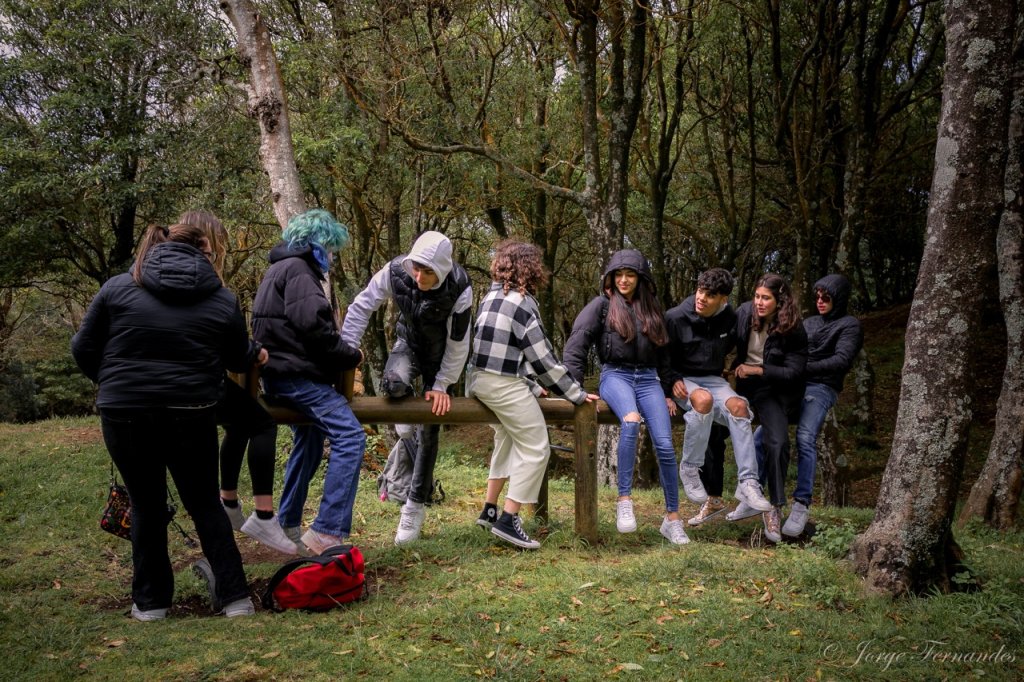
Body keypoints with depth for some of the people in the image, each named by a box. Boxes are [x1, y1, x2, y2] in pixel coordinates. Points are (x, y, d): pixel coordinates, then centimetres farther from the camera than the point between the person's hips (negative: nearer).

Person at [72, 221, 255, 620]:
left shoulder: (118, 288, 1)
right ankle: (235, 597, 13)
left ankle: (150, 601, 22)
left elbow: (83, 349, 6)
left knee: (146, 505, 14)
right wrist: (256, 352, 32)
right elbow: (240, 362, 10)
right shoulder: (223, 301, 1)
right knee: (205, 503, 13)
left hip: (125, 413, 0)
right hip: (190, 415, 0)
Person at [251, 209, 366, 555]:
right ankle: (327, 533, -23)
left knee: (309, 443, 22)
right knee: (350, 437, -19)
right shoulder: (297, 270, -11)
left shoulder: (283, 269, 22)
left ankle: (288, 525, 31)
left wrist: (342, 355, 16)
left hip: (287, 374, 11)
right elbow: (313, 325, -22)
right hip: (297, 374, -11)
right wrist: (351, 356, -9)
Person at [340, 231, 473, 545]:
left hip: (441, 353, -1)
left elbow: (458, 343, -20)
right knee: (393, 383, -34)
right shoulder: (395, 271, -26)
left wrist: (441, 386, -15)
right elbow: (361, 306, -16)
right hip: (409, 343, 2)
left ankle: (415, 507, 13)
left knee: (429, 432, 0)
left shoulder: (459, 288, -31)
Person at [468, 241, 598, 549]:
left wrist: (532, 385, 17)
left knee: (507, 442, 25)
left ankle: (489, 510, 31)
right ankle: (508, 520, -2)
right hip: (505, 385, -9)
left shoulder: (493, 296, 12)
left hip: (481, 379, 9)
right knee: (535, 450, -1)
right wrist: (577, 394, -6)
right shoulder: (521, 303, -13)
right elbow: (543, 358, -13)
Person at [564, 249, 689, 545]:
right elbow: (575, 346, -1)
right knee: (631, 421, -36)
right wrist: (575, 387, -9)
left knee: (665, 446, -11)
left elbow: (663, 353, 26)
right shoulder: (602, 305, 6)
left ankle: (672, 519, 1)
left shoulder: (652, 309, 18)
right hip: (616, 375, -3)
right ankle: (624, 501, -32)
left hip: (648, 379, 4)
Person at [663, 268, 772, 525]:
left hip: (714, 379, 4)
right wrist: (671, 382, -16)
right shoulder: (675, 318, -10)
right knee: (703, 399, -38)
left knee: (738, 405, -28)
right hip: (682, 381, -4)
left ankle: (748, 483, -29)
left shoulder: (730, 319, 2)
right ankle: (689, 470, -23)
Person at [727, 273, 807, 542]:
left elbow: (793, 371, -14)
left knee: (778, 442, -25)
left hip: (773, 389, -4)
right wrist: (735, 365, 3)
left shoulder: (792, 330, -14)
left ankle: (774, 510, -11)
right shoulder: (744, 312, -4)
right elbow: (730, 342, 15)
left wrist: (755, 370, -16)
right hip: (744, 383, 4)